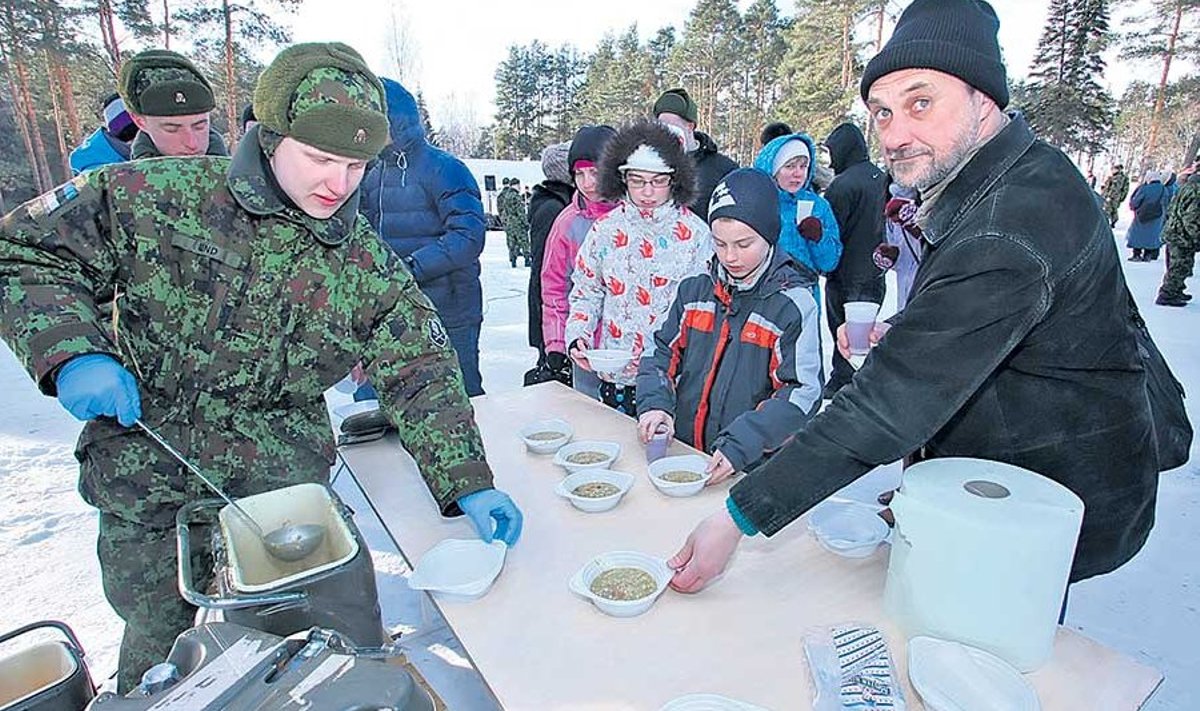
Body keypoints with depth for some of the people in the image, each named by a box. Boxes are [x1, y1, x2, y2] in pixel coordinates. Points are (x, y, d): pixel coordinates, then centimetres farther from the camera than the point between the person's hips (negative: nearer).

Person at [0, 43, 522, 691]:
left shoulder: (372, 269, -7)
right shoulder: (152, 198, -11)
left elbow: (422, 379, -8)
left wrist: (468, 484, -17)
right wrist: (71, 352, -20)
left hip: (284, 493, 0)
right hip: (145, 495, 1)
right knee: (156, 646, 21)